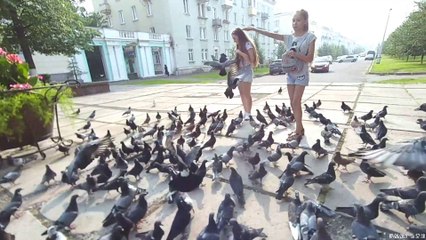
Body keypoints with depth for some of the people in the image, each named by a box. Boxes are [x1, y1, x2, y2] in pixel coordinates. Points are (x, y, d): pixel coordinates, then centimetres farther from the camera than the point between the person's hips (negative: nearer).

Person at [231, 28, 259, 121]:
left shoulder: (247, 44, -5)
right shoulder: (239, 46, 19)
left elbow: (251, 59, -14)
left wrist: (240, 52, -15)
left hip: (247, 70, -8)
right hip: (239, 71, 8)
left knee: (247, 94, -10)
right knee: (242, 94, 5)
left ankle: (248, 114, -6)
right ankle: (246, 112, 9)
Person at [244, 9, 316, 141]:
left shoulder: (310, 37, -7)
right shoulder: (289, 37, 6)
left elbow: (310, 58, -11)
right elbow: (271, 34, -1)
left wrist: (296, 54, -28)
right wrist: (254, 29, -8)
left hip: (302, 74, -5)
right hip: (290, 73, 5)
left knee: (296, 102, -9)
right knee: (293, 103, 7)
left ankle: (298, 130, 3)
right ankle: (300, 128, 19)